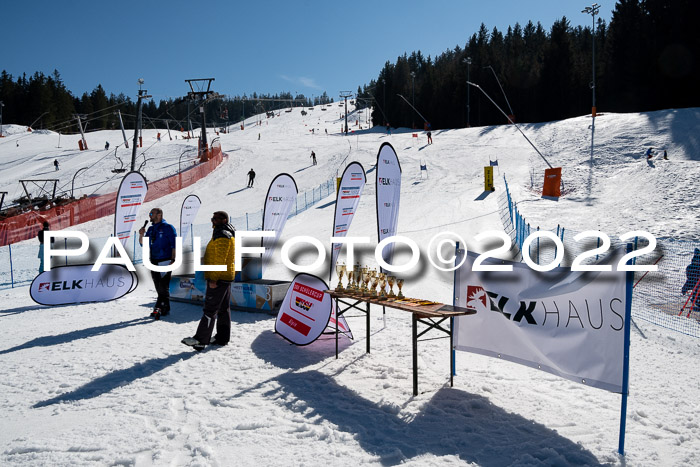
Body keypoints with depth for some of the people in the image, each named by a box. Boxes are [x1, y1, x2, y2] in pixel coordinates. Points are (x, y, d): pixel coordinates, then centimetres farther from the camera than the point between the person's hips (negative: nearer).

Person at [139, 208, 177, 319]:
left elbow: (174, 245, -9)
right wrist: (141, 235, -2)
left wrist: (173, 259, -16)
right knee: (159, 288, 9)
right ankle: (165, 309, 16)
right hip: (153, 262, 7)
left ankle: (159, 308, -10)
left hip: (165, 262, -7)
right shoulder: (151, 229, 15)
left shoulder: (168, 227, -5)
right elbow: (143, 244, 18)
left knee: (163, 287, -8)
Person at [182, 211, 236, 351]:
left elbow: (220, 259, -23)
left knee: (210, 309, -10)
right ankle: (222, 338, 18)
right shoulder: (224, 234, 19)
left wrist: (213, 279, -23)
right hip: (225, 277, 11)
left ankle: (200, 340, -10)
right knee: (223, 308, 12)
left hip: (218, 278, -11)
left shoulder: (222, 235, -16)